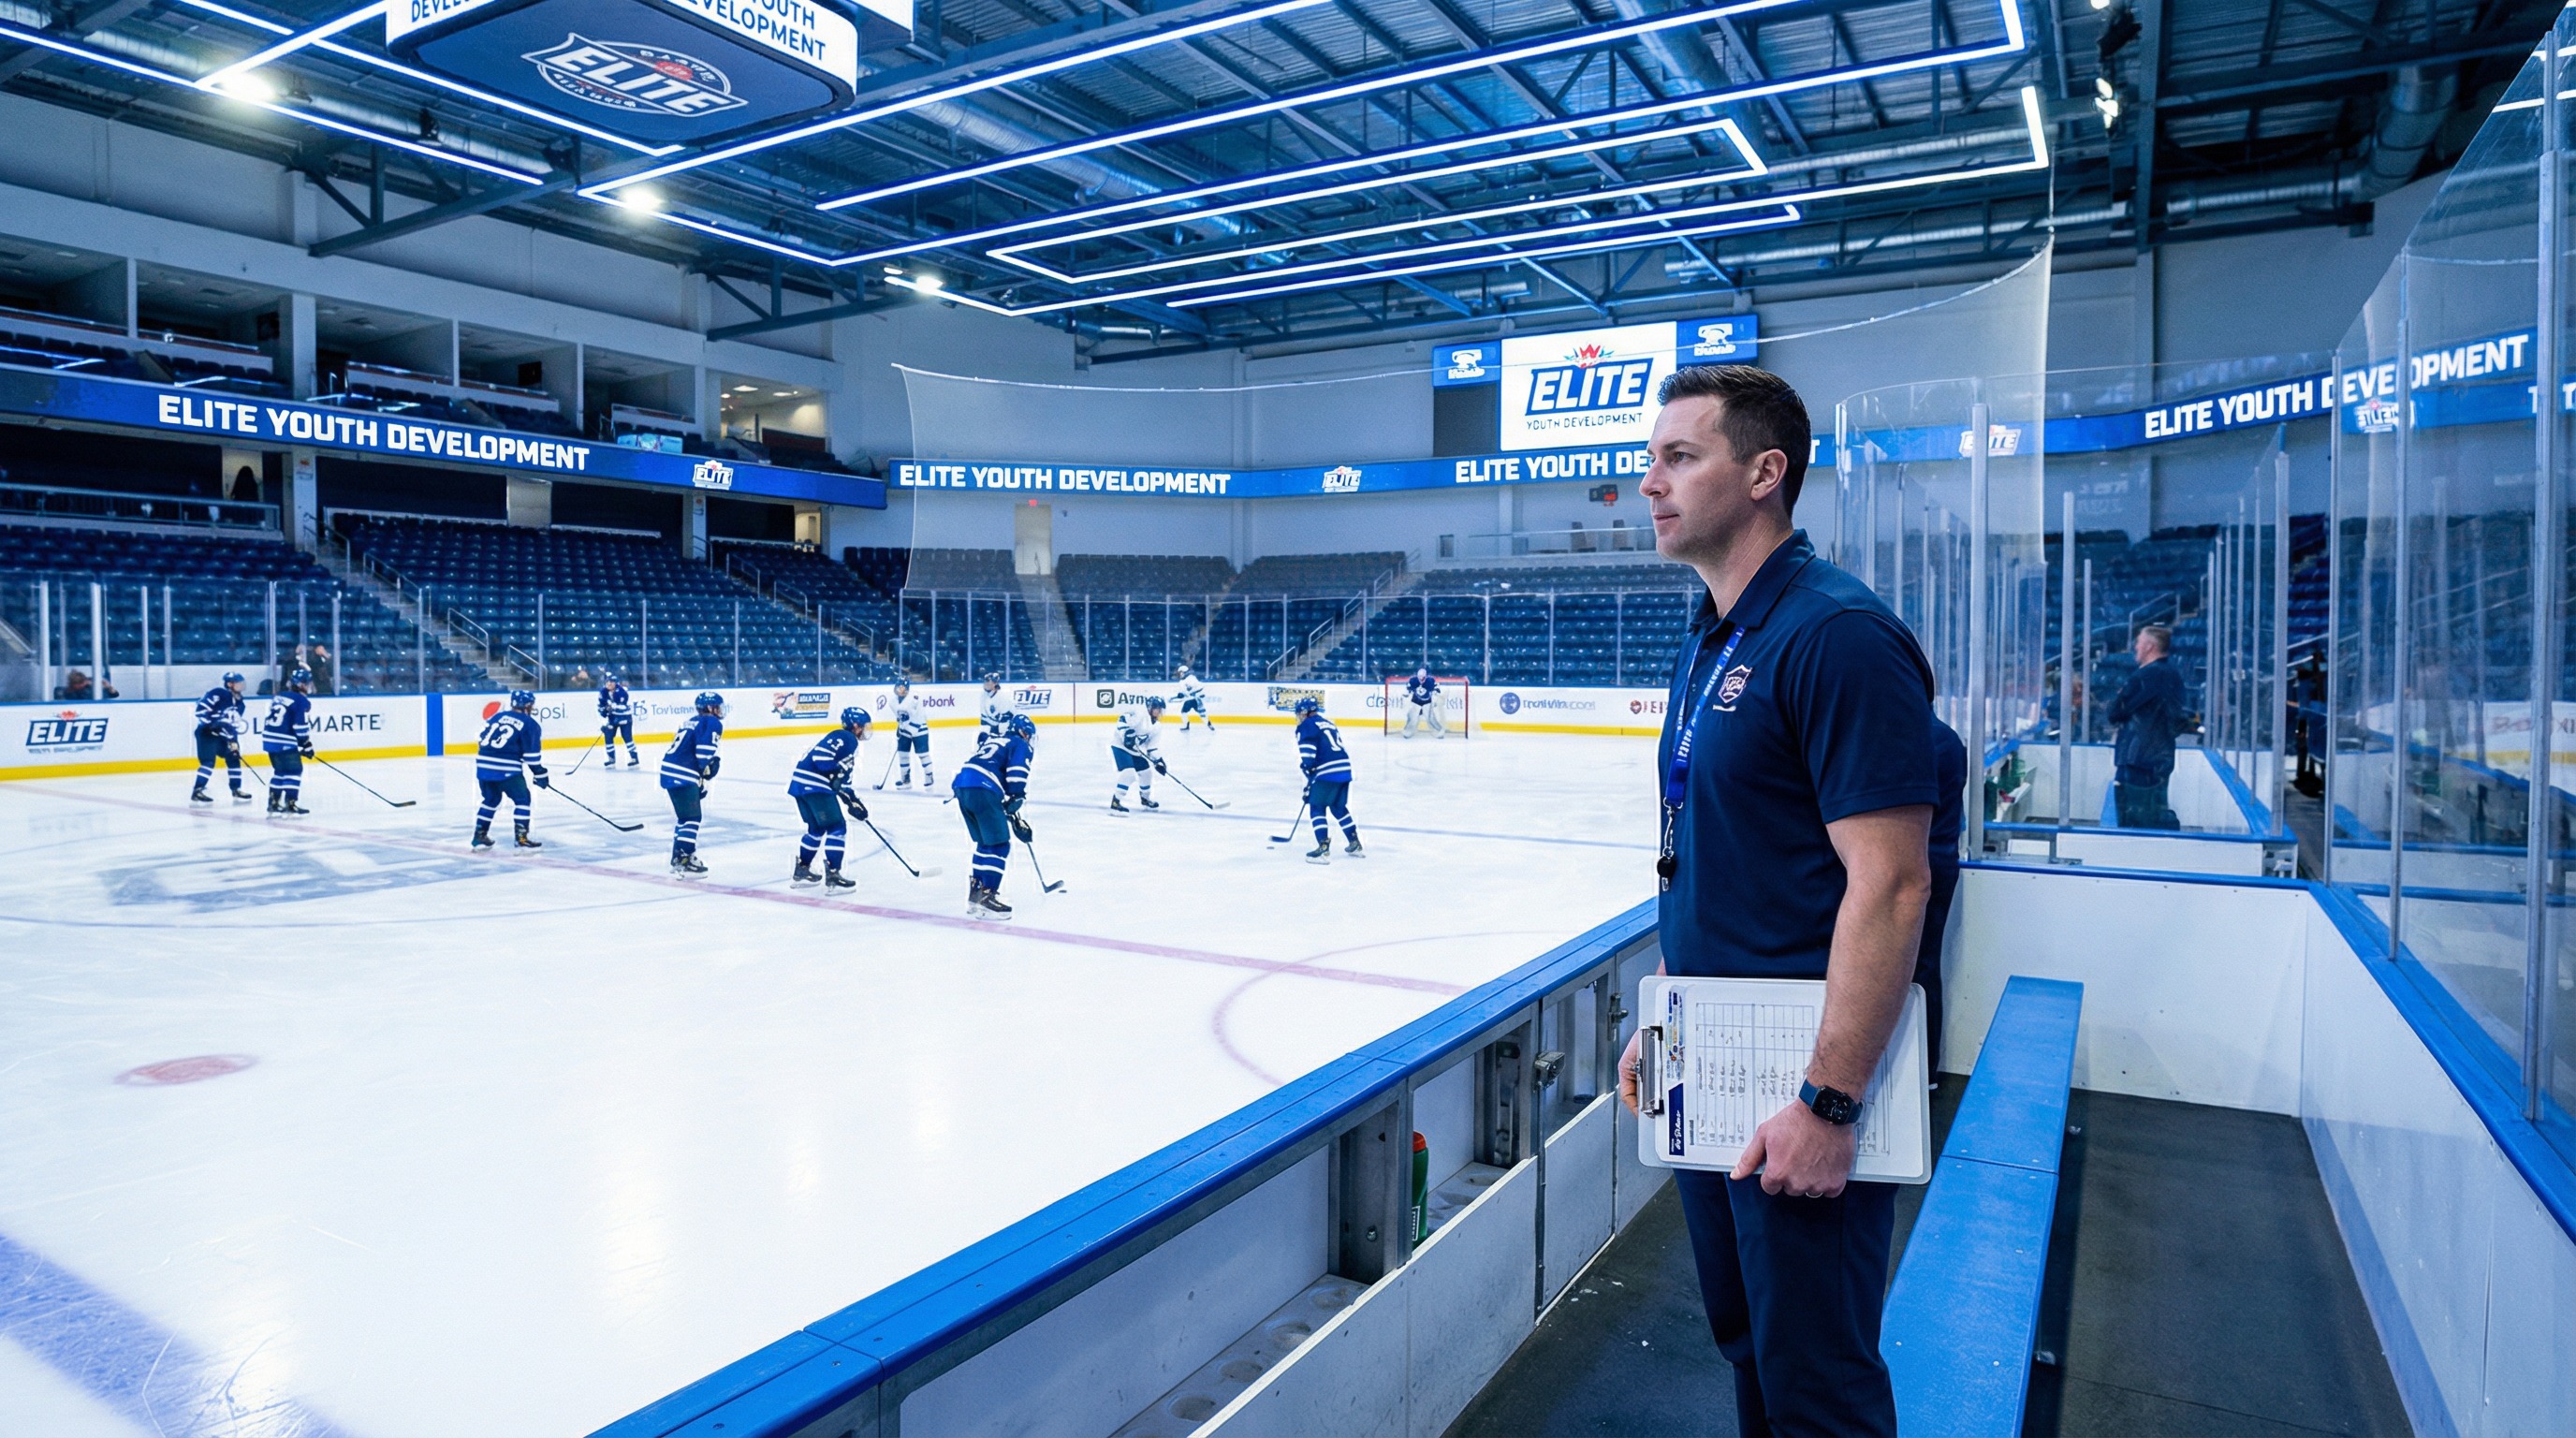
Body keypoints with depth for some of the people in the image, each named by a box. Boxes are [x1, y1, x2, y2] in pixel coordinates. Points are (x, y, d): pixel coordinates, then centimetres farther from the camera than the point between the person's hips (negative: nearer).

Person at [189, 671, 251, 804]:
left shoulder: (239, 703, 9)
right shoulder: (218, 693, -15)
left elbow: (234, 726, 10)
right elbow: (200, 708, -22)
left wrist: (234, 741, 1)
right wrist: (211, 723, -26)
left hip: (222, 735, 9)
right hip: (206, 732, -9)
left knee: (234, 758, 10)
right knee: (209, 761, -18)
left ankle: (236, 790, 19)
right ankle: (197, 792, -17)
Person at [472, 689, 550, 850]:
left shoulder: (498, 716, 18)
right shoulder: (530, 724, 0)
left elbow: (482, 739, 21)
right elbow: (532, 753, -3)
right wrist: (540, 774, 4)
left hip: (483, 765, 7)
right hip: (506, 769, -7)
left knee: (491, 799, 24)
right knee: (522, 799, 3)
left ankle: (480, 835, 27)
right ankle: (521, 837, -4)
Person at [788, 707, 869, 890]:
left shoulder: (849, 742, 26)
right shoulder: (845, 738, -5)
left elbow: (841, 778, 28)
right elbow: (820, 756, -20)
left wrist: (852, 800, 23)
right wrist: (835, 773, -20)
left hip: (799, 785, 11)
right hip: (813, 786, -11)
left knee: (816, 829, 24)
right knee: (837, 828, -8)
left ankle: (801, 871, 33)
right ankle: (832, 877, -12)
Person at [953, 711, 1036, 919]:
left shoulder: (992, 740, 33)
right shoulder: (1021, 746, 10)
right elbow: (1016, 777, -6)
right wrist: (1015, 801, -3)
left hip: (961, 784, 8)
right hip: (982, 791, -8)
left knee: (985, 842, 21)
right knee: (999, 845, -4)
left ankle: (976, 891, 23)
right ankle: (986, 896, -12)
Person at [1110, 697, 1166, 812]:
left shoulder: (1155, 724, 9)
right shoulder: (1139, 712, -19)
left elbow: (1153, 745, 11)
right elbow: (1123, 720, -29)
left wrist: (1158, 760, 3)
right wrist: (1127, 733, -35)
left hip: (1135, 749, 10)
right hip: (1120, 745, -10)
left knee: (1146, 772, 16)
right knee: (1128, 772, -25)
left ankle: (1145, 798, 40)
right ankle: (1115, 802, -21)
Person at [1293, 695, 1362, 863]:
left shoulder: (1306, 726, 1)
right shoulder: (1328, 723, 25)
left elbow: (1307, 750, -13)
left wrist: (1307, 767, -6)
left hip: (1327, 772, -8)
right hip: (1345, 769, 8)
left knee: (1317, 808, 1)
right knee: (1339, 808, 22)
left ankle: (1323, 849, -6)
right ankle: (1355, 845, 24)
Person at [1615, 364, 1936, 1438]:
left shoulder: (1838, 635, -18)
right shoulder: (1708, 641, 11)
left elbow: (1890, 883, -23)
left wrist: (1828, 1104, -24)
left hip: (1797, 1088, -9)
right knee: (1746, 1344, 22)